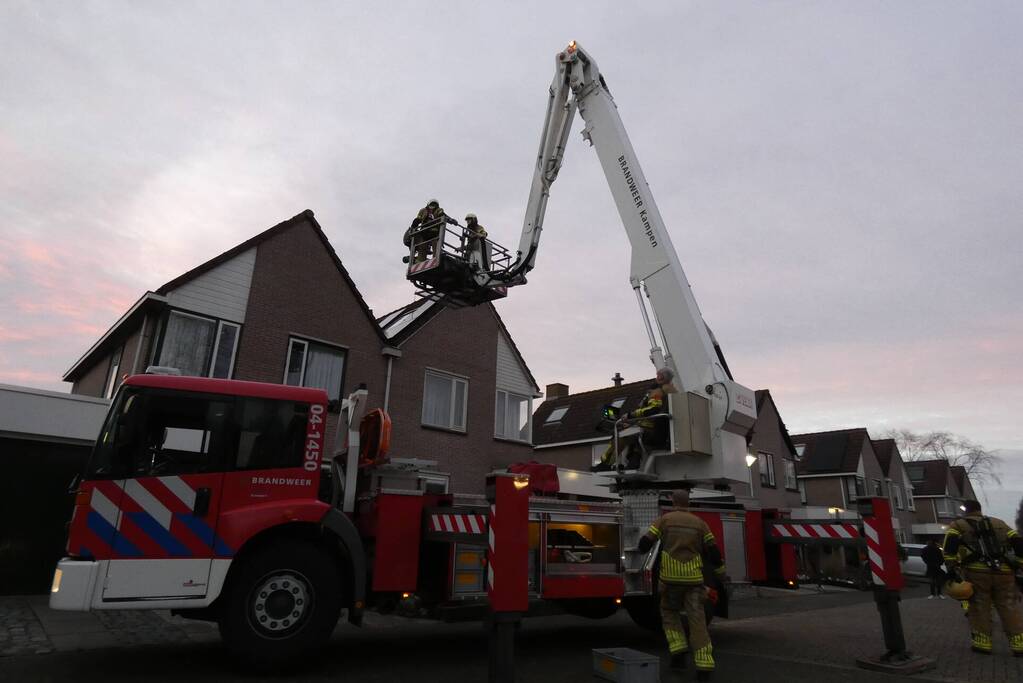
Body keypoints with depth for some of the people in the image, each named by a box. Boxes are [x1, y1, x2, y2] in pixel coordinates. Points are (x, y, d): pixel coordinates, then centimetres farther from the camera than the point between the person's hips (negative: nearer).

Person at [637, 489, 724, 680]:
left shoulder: (665, 519, 1)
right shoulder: (699, 522, 6)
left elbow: (646, 542, -1)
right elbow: (712, 549, 7)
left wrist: (643, 549, 23)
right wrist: (720, 569, 25)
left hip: (671, 577, -1)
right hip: (693, 578, 1)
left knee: (669, 612, 19)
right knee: (696, 619, 2)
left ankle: (678, 650, 6)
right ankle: (704, 665, -4)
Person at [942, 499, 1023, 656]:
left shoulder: (957, 525, 13)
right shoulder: (999, 523, 24)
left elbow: (950, 546, -4)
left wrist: (952, 568, -6)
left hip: (977, 572, -3)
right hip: (1004, 572, 3)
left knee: (979, 606, 7)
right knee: (1009, 606, 11)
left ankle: (982, 643, 8)